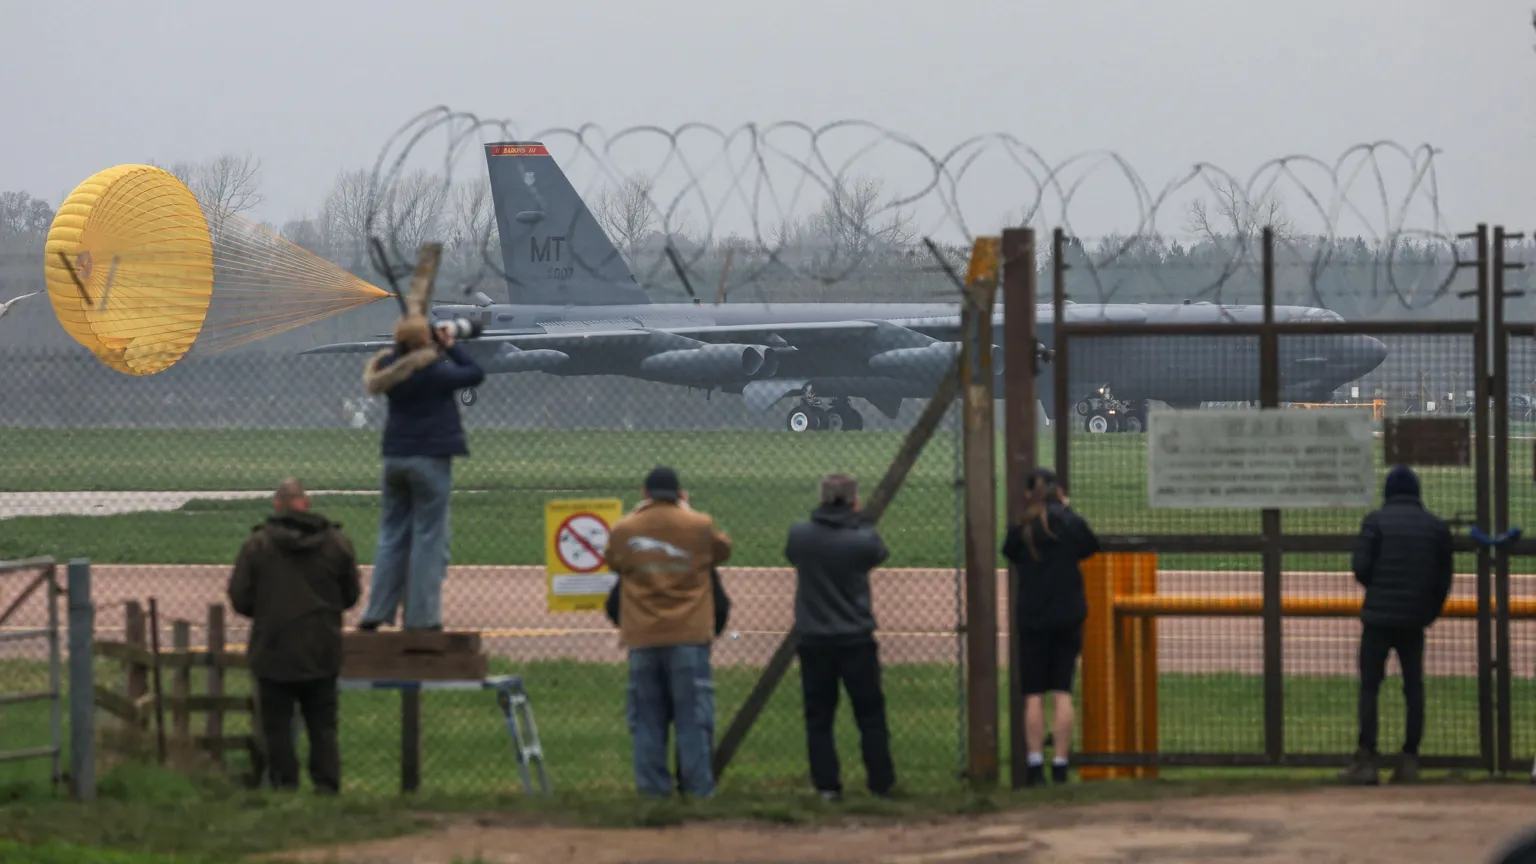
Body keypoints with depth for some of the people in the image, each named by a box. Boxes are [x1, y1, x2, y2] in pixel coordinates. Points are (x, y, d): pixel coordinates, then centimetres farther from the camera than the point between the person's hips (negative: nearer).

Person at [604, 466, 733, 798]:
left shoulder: (623, 530, 2)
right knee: (693, 714, 1)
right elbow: (723, 551, 15)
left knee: (647, 717, 7)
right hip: (689, 634, -2)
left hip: (642, 637, 2)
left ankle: (652, 786, 4)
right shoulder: (698, 526, -3)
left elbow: (612, 562, 19)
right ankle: (698, 786, -1)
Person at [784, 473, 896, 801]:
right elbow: (879, 555, 8)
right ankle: (881, 783, 13)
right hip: (856, 639, -1)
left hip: (814, 641, 1)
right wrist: (862, 520, 16)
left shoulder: (799, 535, -7)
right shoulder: (862, 539, -13)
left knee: (818, 716, 8)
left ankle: (826, 785, 5)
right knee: (870, 715, 9)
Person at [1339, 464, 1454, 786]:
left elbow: (1360, 568, -9)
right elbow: (1444, 579, 6)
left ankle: (1367, 760, -8)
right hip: (1415, 619, 3)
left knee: (1369, 686, 0)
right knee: (1413, 687, 10)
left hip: (1379, 615, -3)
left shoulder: (1376, 520, -4)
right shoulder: (1437, 527, 6)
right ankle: (1409, 761, 7)